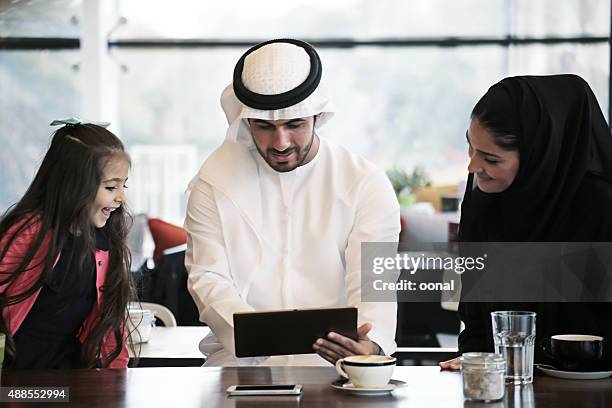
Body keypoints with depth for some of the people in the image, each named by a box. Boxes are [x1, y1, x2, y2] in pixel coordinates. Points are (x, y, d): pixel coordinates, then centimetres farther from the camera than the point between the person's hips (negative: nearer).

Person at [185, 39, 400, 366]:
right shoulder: (215, 179, 6)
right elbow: (208, 278, 0)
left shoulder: (367, 185, 3)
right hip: (242, 358, 0)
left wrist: (368, 345, -30)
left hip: (336, 362, 0)